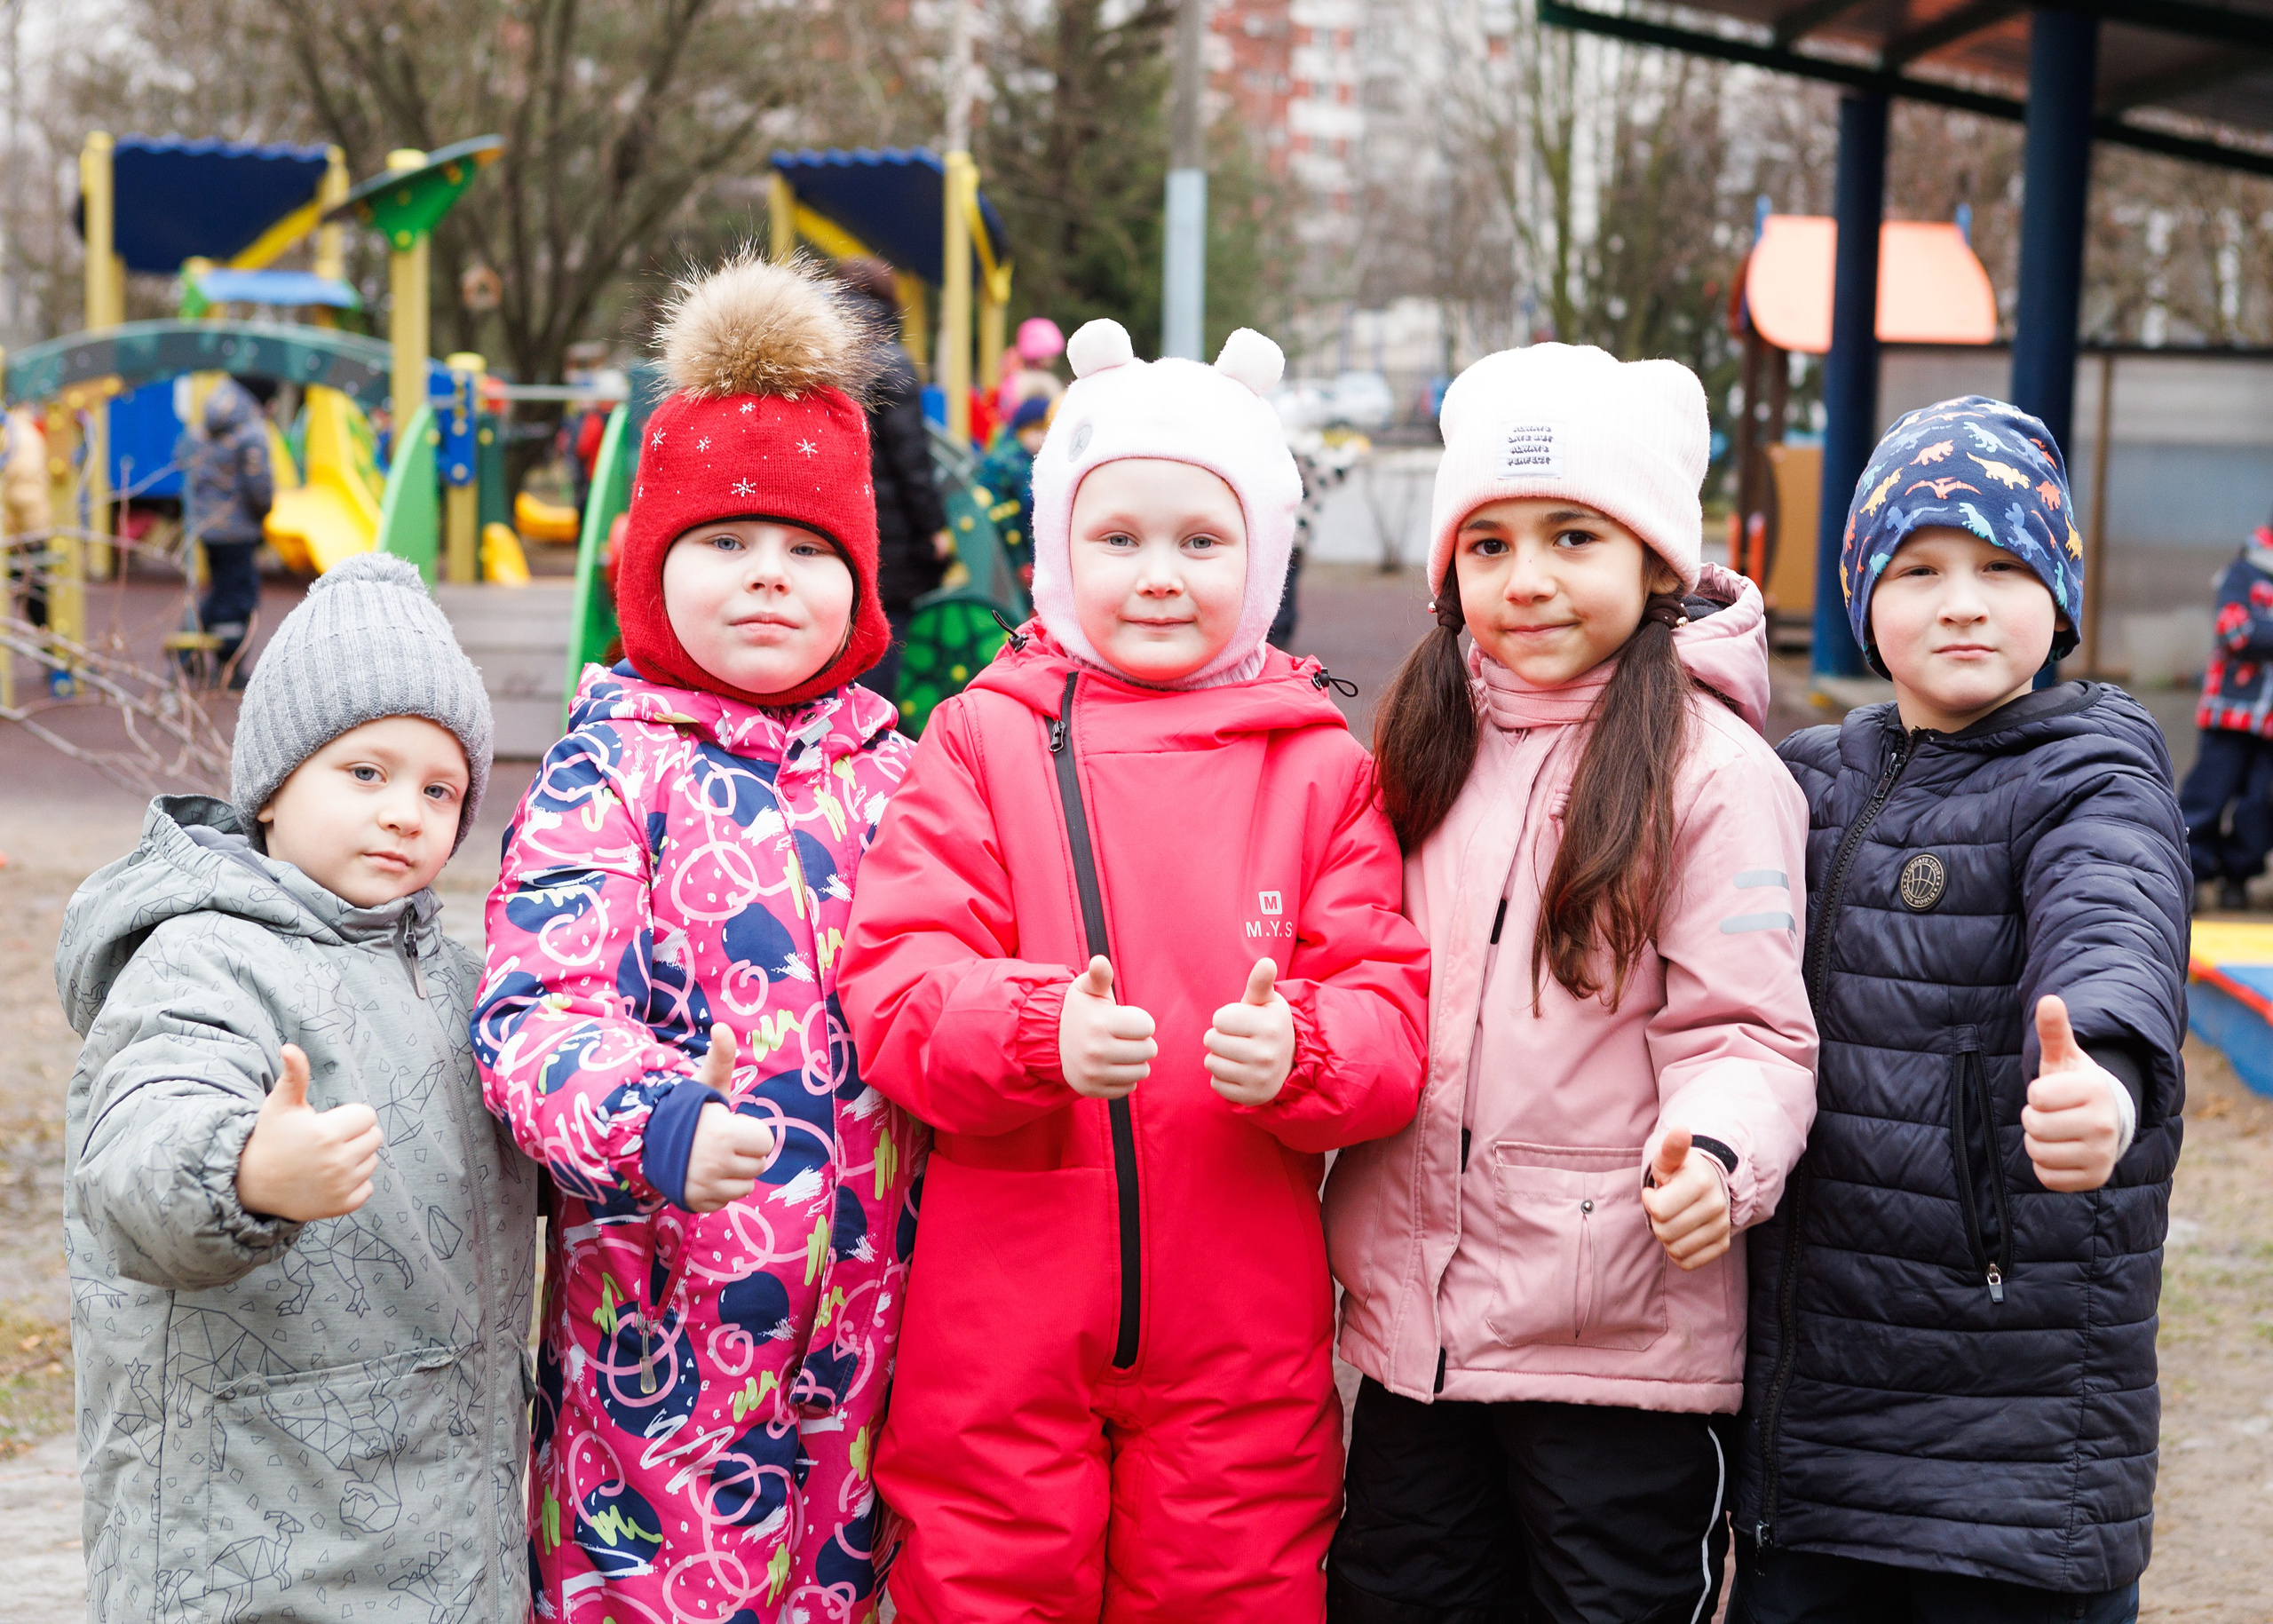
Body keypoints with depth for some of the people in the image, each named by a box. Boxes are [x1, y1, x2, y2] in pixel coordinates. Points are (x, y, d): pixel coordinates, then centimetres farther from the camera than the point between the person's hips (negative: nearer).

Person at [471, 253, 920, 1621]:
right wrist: (657, 1121, -36)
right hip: (668, 1328, -5)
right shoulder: (613, 774, -6)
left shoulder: (892, 773, 10)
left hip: (869, 1318, 5)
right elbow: (538, 1008, -19)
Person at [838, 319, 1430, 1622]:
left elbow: (1389, 1011, 0)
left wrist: (1297, 1051, -22)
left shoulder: (1322, 768, 5)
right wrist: (1039, 1030, -25)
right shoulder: (984, 741, 2)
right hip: (1000, 1324, -1)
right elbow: (894, 982, -6)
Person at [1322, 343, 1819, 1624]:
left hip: (1623, 1347, -6)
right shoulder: (1424, 746, 8)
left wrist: (1716, 1150, -31)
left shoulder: (1715, 769, -11)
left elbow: (1747, 1028, -14)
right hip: (1415, 1325, 6)